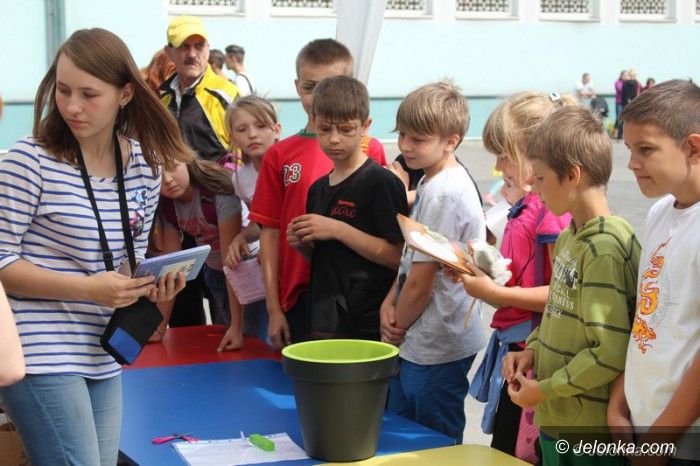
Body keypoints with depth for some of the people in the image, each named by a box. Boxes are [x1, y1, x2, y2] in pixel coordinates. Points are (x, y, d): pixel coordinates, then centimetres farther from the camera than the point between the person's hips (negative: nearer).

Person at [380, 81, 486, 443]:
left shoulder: (443, 194, -23)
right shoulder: (431, 183, 8)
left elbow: (421, 284, -21)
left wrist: (397, 327, -6)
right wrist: (389, 304, 0)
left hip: (435, 350, -10)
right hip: (414, 344, 10)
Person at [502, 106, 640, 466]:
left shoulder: (605, 248, -21)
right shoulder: (568, 238, 6)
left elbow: (611, 354, -23)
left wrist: (543, 389, -15)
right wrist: (533, 350, 2)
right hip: (555, 419, 8)